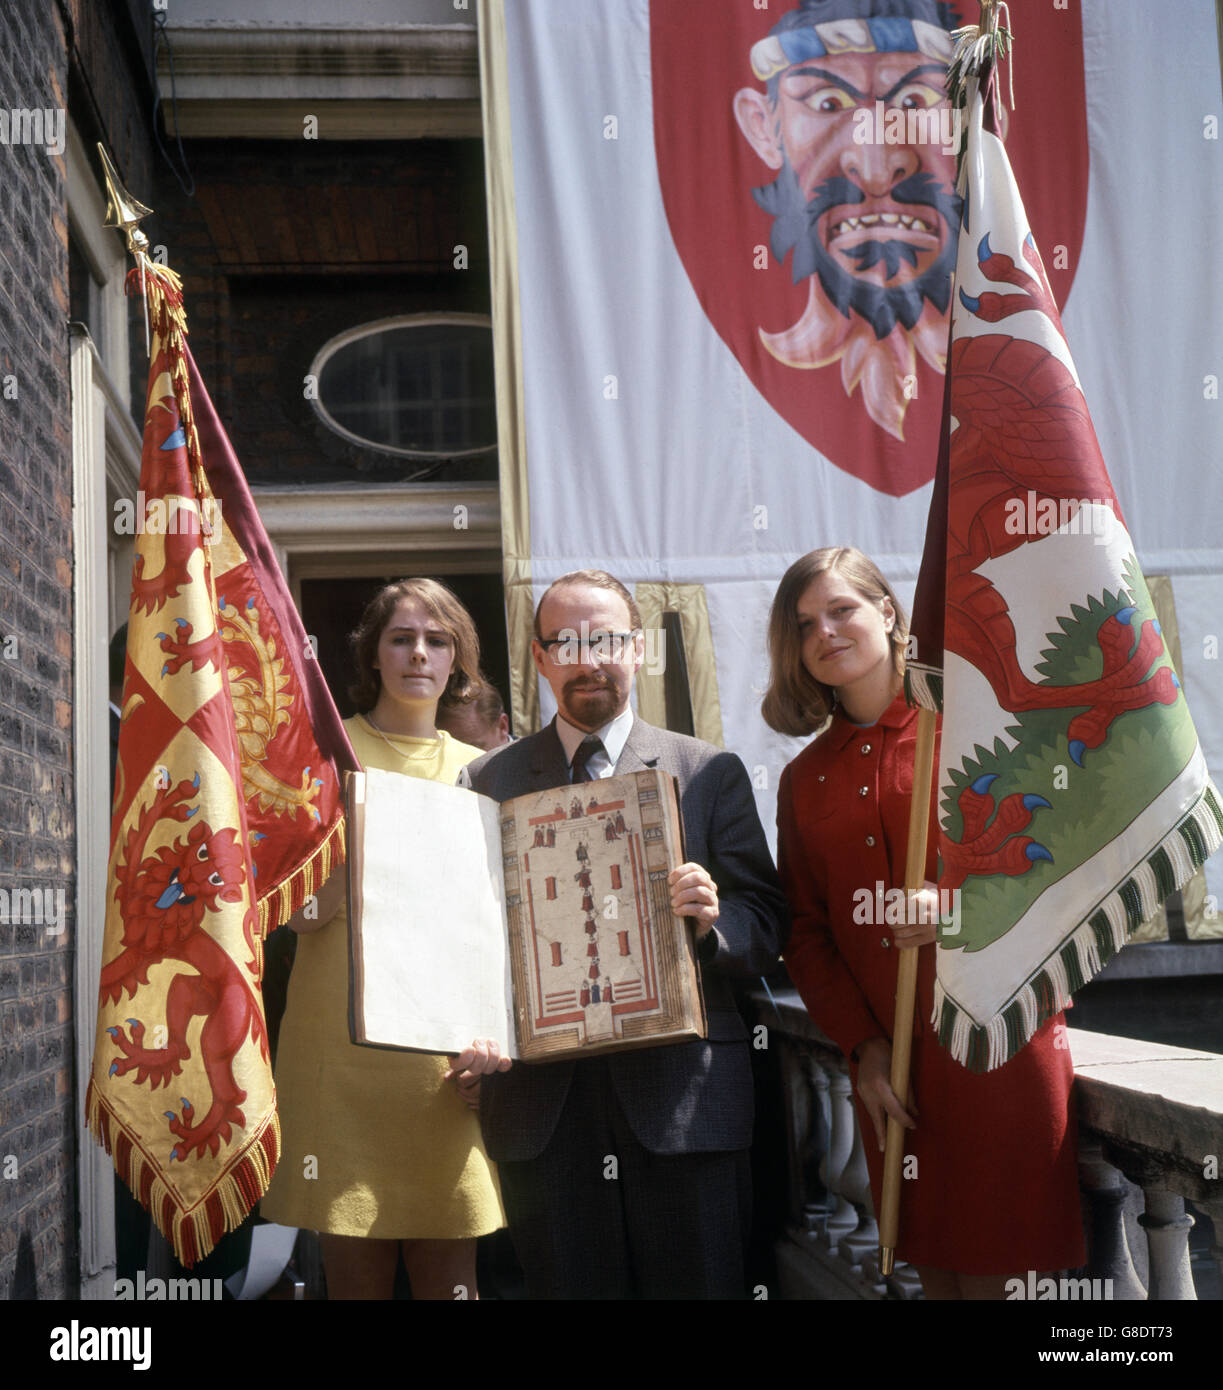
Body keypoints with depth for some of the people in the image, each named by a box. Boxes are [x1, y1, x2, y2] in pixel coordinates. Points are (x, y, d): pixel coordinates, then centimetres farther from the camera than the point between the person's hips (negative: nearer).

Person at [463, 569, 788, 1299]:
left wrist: (713, 919, -18)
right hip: (544, 1102, 1)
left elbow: (768, 928, 4)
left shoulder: (710, 772, 8)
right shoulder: (489, 780, 11)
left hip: (684, 1096, -1)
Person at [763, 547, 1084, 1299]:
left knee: (999, 1271, -2)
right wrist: (862, 1046, 1)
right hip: (888, 1062, 4)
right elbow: (806, 933, 12)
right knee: (934, 1268, 8)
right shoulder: (806, 779, 12)